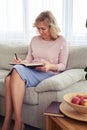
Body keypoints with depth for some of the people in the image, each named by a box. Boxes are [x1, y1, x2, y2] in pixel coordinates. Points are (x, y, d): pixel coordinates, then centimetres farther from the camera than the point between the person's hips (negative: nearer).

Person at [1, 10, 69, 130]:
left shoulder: (61, 41, 5)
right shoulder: (34, 40, 17)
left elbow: (63, 65, 4)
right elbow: (29, 60, 17)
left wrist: (50, 66, -16)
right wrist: (21, 62, -7)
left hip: (48, 74, -4)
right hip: (31, 71, 5)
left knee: (17, 70, -34)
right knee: (9, 78, -31)